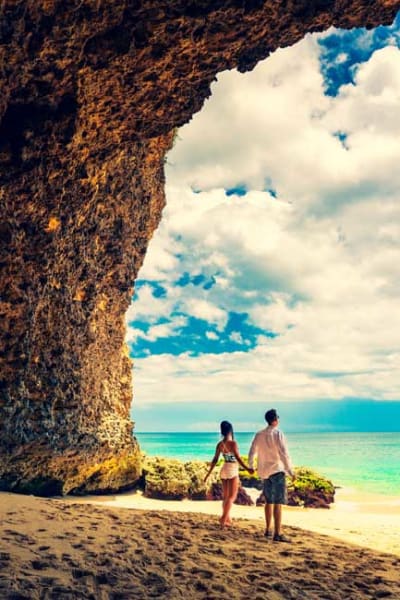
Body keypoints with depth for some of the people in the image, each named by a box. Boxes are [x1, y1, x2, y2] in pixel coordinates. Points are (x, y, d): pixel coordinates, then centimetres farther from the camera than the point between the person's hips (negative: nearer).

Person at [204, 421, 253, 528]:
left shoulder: (220, 444, 1)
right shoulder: (233, 443, -16)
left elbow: (215, 460, 4)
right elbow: (238, 458, -22)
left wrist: (209, 473, 11)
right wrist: (247, 468, -25)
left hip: (224, 470, 6)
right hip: (232, 471, -6)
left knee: (225, 497, 16)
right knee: (232, 497, 1)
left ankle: (228, 519, 25)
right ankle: (223, 518, -10)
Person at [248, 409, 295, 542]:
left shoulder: (259, 435, 6)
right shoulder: (278, 434, -11)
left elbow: (251, 453, 12)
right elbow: (284, 454, -16)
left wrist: (251, 466, 28)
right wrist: (291, 471, -11)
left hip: (264, 472, 6)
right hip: (277, 471, -6)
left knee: (269, 501, 19)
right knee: (278, 503, -6)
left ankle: (268, 530, 27)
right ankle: (277, 534, -10)